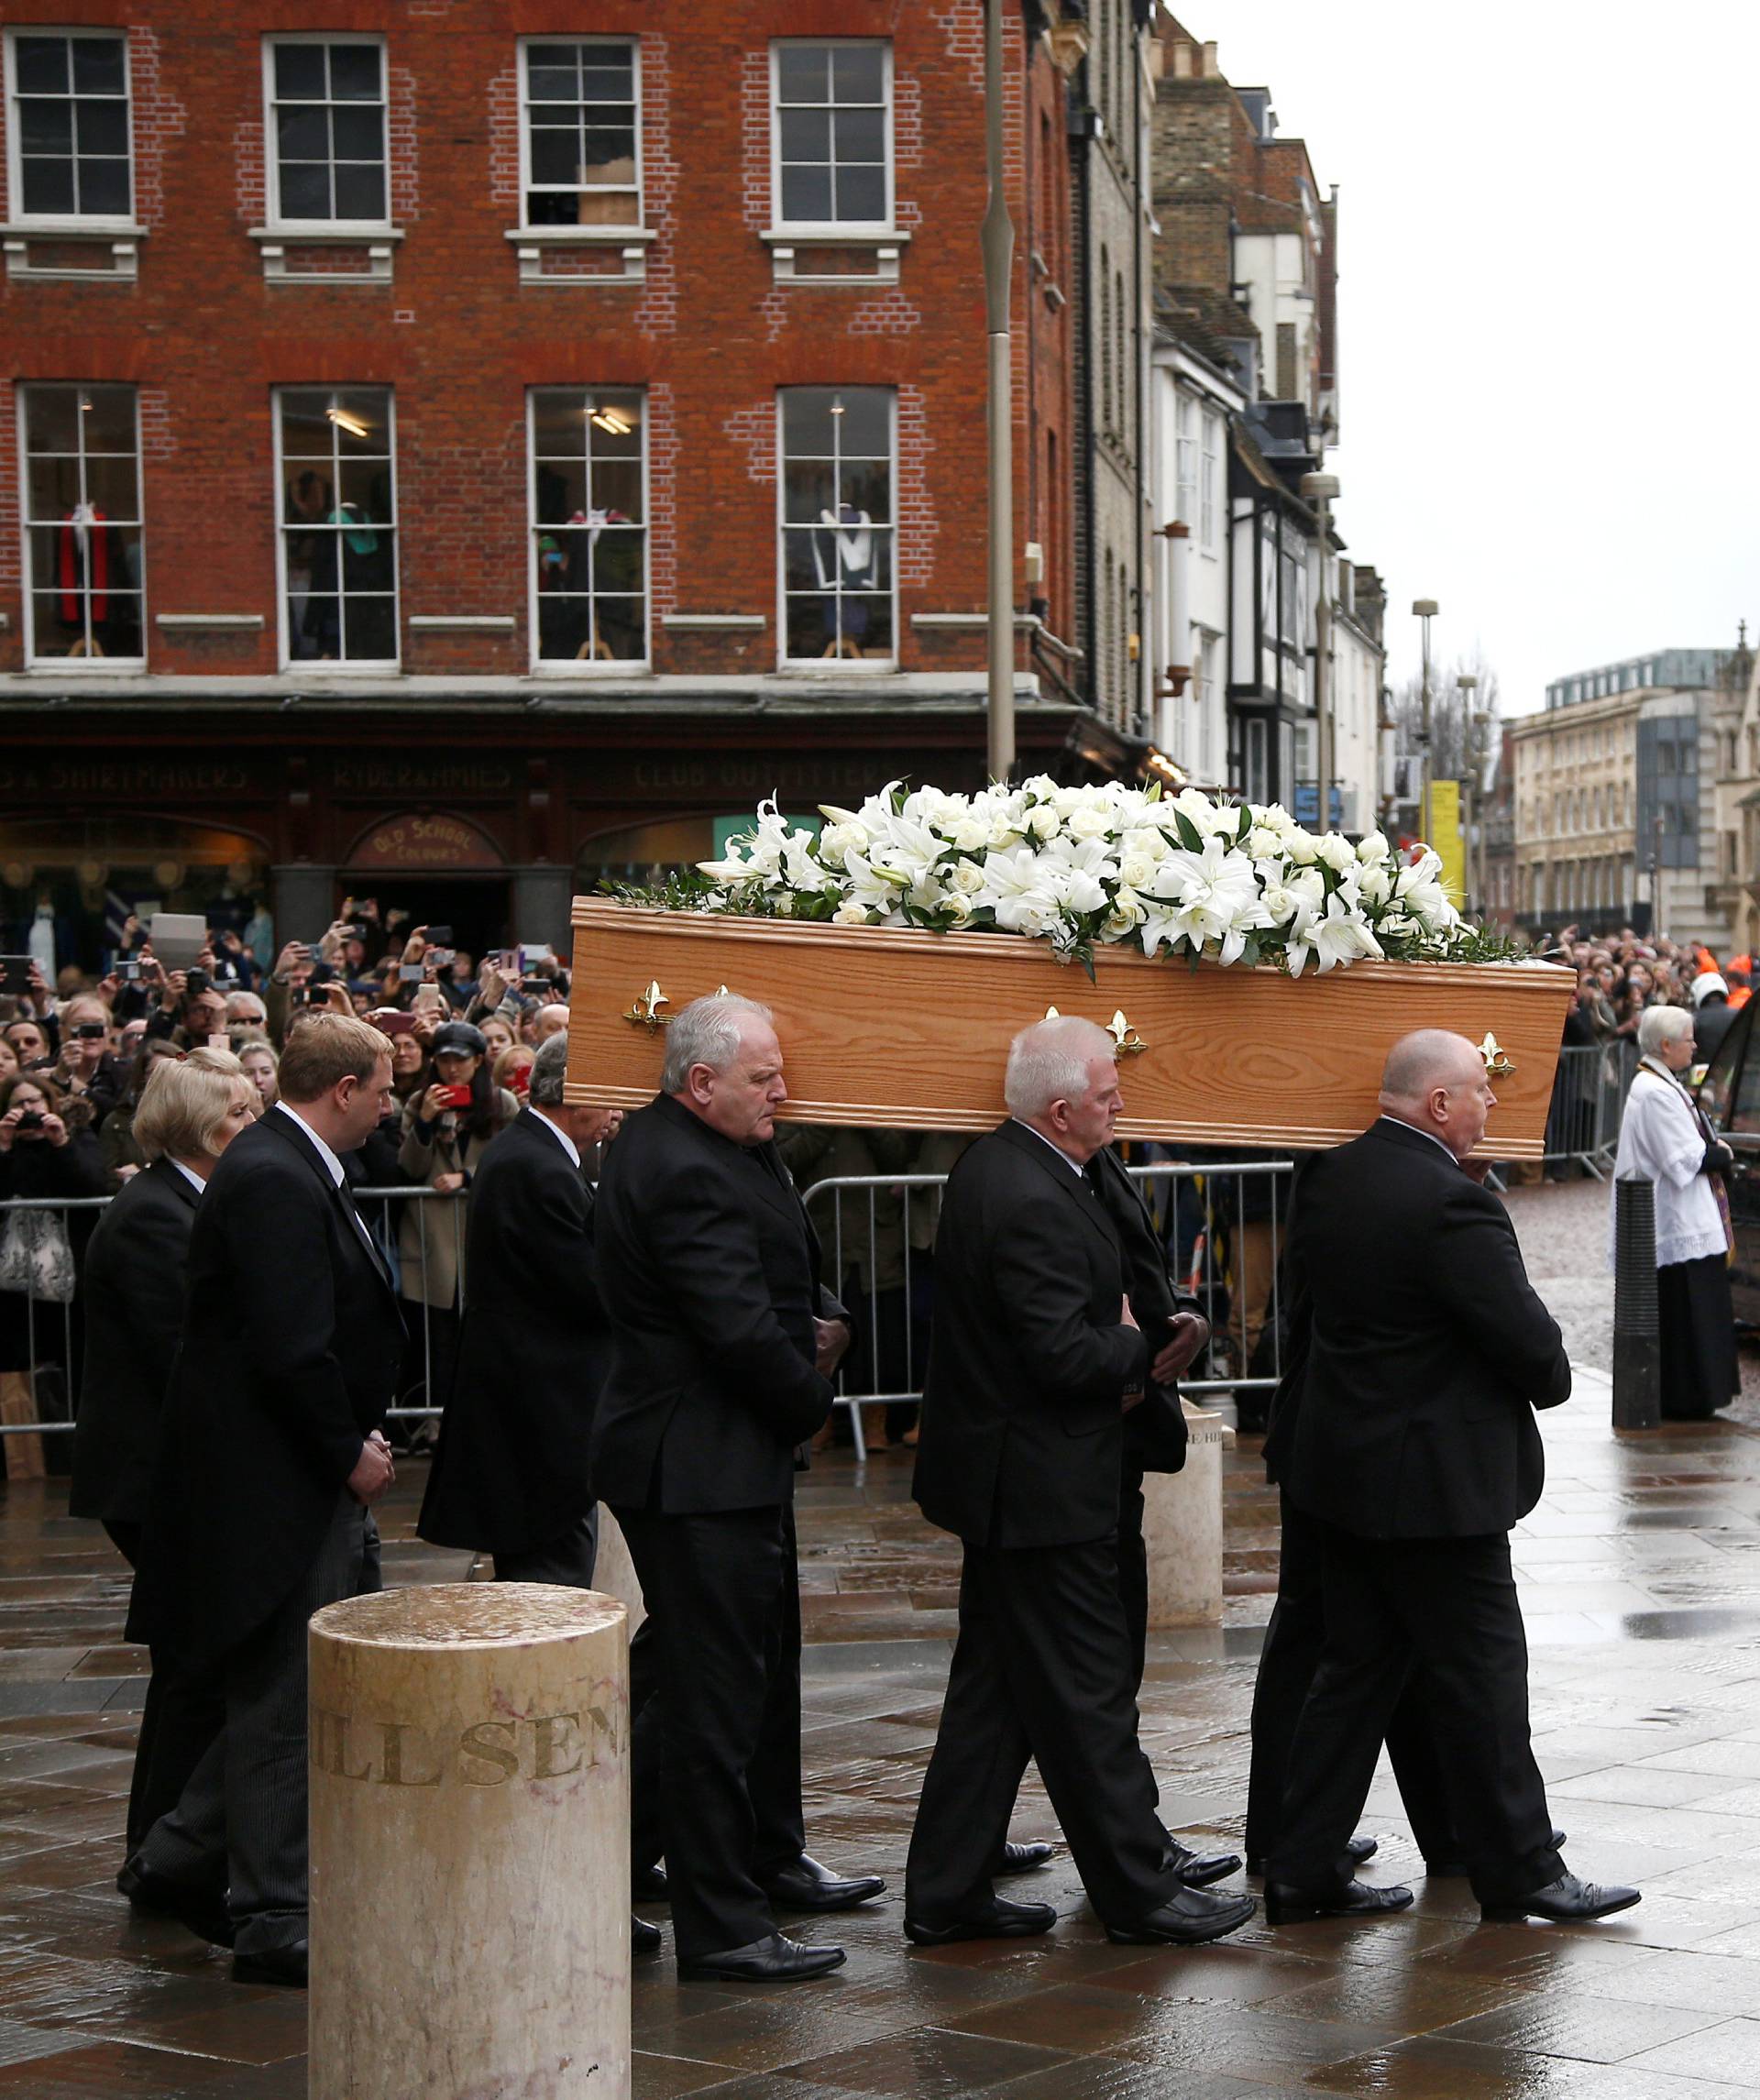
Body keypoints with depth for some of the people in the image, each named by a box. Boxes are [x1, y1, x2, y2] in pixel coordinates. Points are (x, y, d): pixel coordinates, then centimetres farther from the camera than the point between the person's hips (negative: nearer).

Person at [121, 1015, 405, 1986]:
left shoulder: (289, 1169, 14)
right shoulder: (275, 1182, -20)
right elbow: (291, 1350, -25)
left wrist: (357, 1440, 10)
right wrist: (349, 1451, -14)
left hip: (310, 1478, 10)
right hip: (275, 1480, -10)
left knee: (283, 1691, 16)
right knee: (283, 1700, -2)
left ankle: (178, 1862, 27)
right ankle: (273, 1920, 8)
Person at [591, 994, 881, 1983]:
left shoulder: (718, 1151, 11)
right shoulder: (685, 1174, -23)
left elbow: (777, 1280, 21)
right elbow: (742, 1329, -26)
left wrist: (822, 1318, -1)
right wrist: (812, 1394, -8)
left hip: (737, 1453, 11)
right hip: (700, 1466, -11)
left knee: (766, 1658, 23)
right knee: (714, 1686, -6)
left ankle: (770, 1855, 38)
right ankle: (721, 1926, 0)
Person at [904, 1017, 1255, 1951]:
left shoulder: (993, 1166, 9)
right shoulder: (1033, 1202, -23)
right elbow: (1063, 1354, -25)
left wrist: (1121, 1357, 2)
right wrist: (1149, 1350, -8)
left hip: (999, 1478, 10)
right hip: (1041, 1487, -10)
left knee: (995, 1690, 15)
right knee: (1087, 1694, 0)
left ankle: (947, 1893, 20)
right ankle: (1140, 1891, 11)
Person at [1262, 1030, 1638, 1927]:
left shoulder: (1327, 1180, 4)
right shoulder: (1453, 1203, -22)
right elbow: (1531, 1342, -20)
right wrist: (1548, 1380, 1)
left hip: (1340, 1469, 8)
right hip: (1437, 1480, -8)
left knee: (1354, 1667, 14)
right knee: (1480, 1675, 4)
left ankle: (1303, 1869, 17)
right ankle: (1518, 1870, 15)